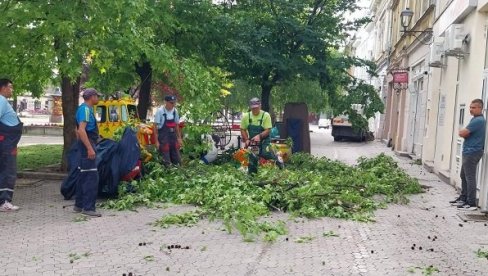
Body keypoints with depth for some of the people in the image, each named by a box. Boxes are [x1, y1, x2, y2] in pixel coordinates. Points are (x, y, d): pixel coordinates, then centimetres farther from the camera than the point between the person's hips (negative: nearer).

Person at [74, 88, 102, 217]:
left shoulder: (84, 108, 16)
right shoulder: (86, 109, -15)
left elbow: (78, 130, 24)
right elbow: (81, 130, -25)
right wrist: (89, 148, -28)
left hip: (85, 144, 11)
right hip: (88, 144, -11)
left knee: (83, 176, 15)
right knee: (92, 177, -10)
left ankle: (79, 205, 22)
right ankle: (88, 207, -8)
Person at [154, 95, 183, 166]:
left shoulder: (175, 111, 4)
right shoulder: (160, 111, -12)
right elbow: (155, 126, -10)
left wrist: (179, 138, 14)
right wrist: (156, 141, -12)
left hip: (173, 136, 6)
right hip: (163, 137, -5)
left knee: (177, 160, 9)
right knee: (166, 161, -2)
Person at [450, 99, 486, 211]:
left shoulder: (478, 120, -17)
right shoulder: (477, 119, 17)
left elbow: (462, 133, -19)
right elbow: (464, 133, 18)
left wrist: (462, 131, 1)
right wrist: (465, 132, -2)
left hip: (472, 152, -11)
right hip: (468, 152, 11)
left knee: (470, 177, -8)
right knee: (464, 176, 17)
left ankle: (471, 203, -5)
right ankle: (463, 198, 27)